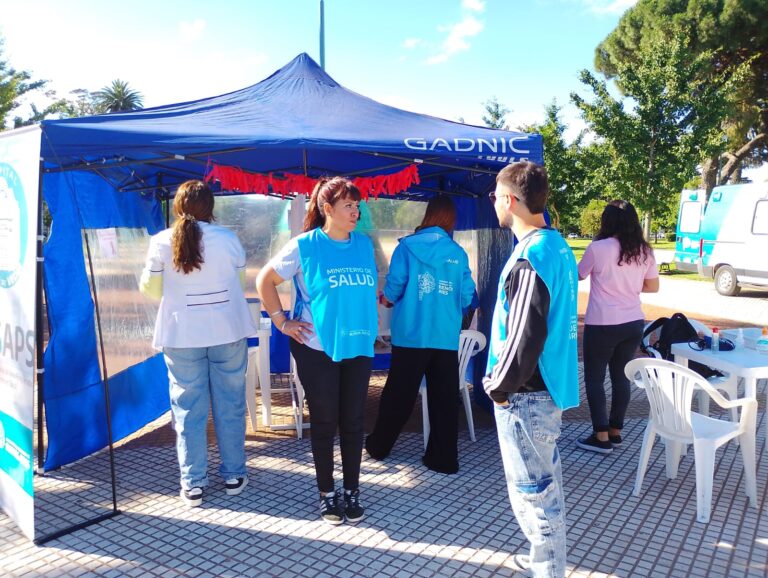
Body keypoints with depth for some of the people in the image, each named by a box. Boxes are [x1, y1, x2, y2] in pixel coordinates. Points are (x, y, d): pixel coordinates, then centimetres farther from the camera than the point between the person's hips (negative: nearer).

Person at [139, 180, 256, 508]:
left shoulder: (162, 241, -5)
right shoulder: (228, 238, -4)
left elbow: (150, 287, 4)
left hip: (181, 335, 0)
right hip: (228, 332, 0)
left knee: (188, 409, 8)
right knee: (230, 405, 11)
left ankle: (193, 484, 14)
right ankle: (233, 475, 21)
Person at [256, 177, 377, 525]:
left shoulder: (364, 244, 6)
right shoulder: (305, 246, -8)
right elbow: (265, 280, -2)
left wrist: (372, 315, 11)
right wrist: (281, 322, -5)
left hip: (358, 347, 4)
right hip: (317, 348, -4)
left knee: (353, 422, 9)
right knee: (324, 422, 7)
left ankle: (352, 492, 24)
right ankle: (326, 493, 23)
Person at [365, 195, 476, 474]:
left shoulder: (407, 246, -2)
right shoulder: (459, 253, 2)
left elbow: (394, 287, -6)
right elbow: (467, 297, 1)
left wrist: (385, 299, 16)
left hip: (410, 334, -1)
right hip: (446, 337, 1)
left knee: (399, 393, 12)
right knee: (444, 398, 9)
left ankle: (378, 446, 28)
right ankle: (444, 458, 15)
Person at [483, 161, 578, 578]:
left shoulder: (529, 258, -22)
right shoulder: (558, 246, 8)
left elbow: (525, 336, -26)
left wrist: (499, 386, -13)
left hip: (526, 393, -10)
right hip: (549, 384, 10)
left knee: (532, 489, 3)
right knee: (546, 481, 23)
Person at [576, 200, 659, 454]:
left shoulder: (598, 248, -11)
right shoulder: (644, 251, 3)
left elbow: (579, 275, 3)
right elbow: (653, 286, 12)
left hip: (602, 324, -5)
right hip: (634, 324, 5)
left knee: (594, 378, 6)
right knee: (621, 377, 15)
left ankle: (602, 436, 5)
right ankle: (615, 431, 23)